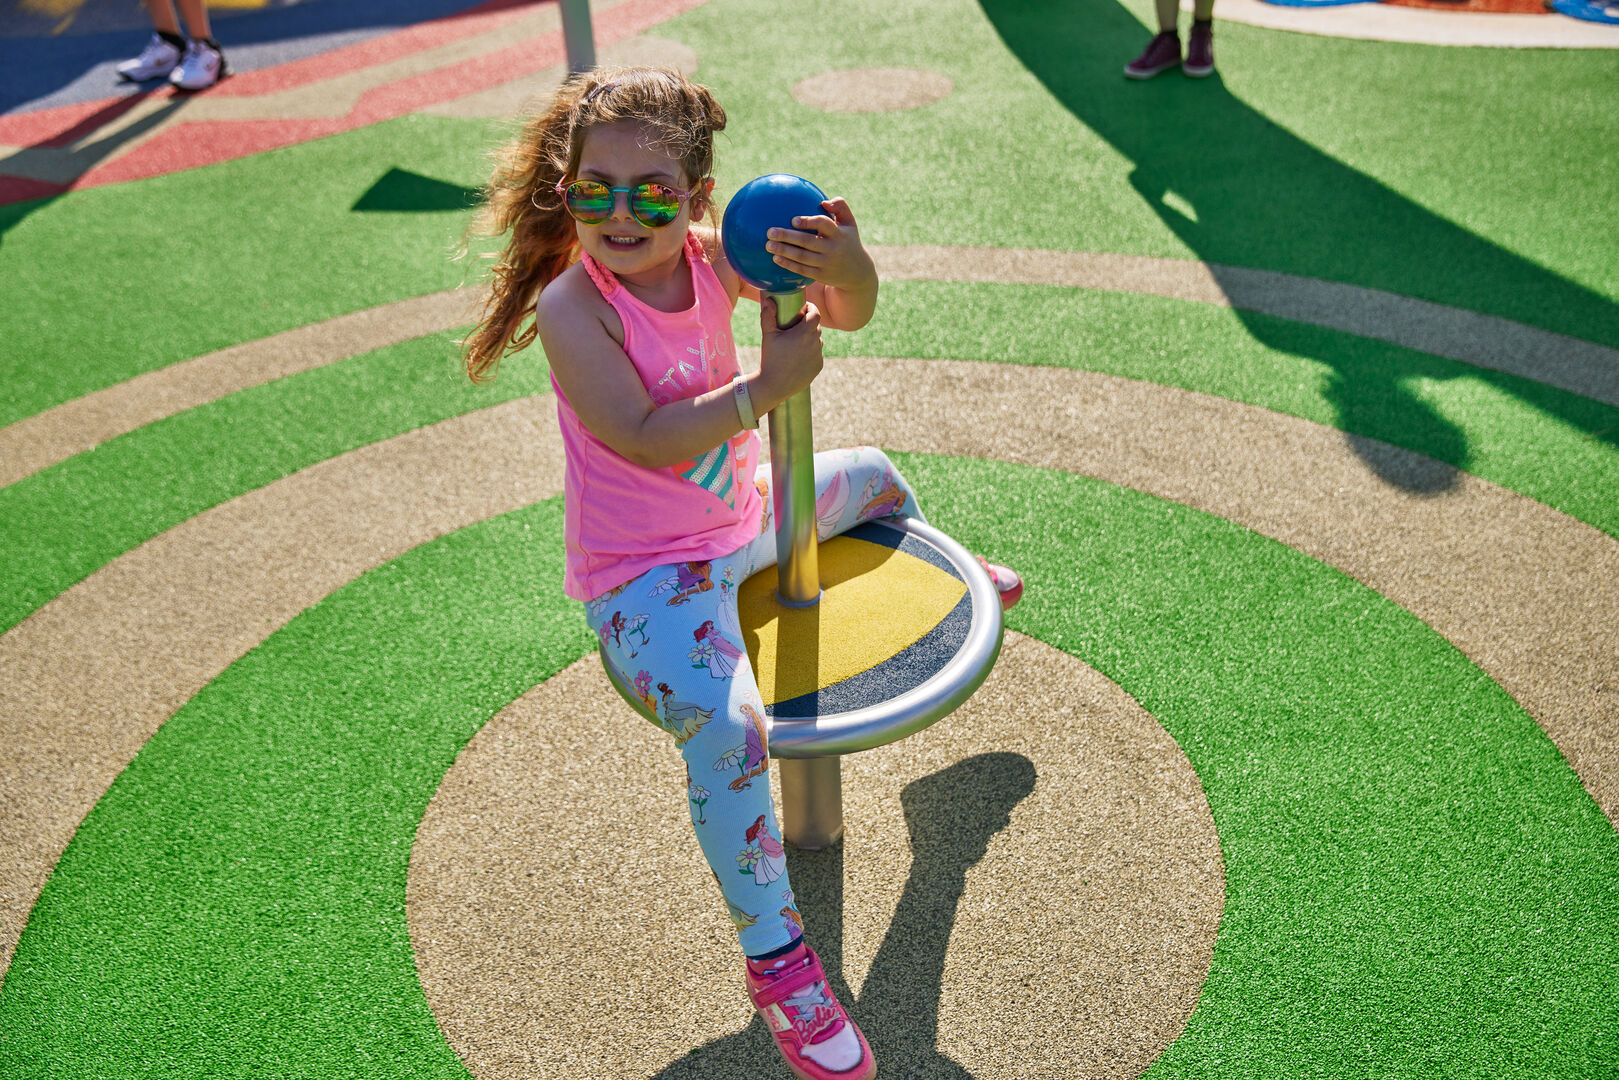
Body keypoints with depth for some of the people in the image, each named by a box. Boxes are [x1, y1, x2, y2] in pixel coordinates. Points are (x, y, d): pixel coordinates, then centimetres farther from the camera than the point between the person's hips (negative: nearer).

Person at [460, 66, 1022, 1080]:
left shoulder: (715, 257, -8)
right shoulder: (572, 306, -23)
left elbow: (850, 313, -11)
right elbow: (644, 439, -30)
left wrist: (848, 264, -34)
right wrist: (768, 385, -32)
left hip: (741, 514, 7)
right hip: (645, 575, -7)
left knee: (871, 474, 26)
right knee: (729, 727, -30)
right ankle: (776, 957, -8)